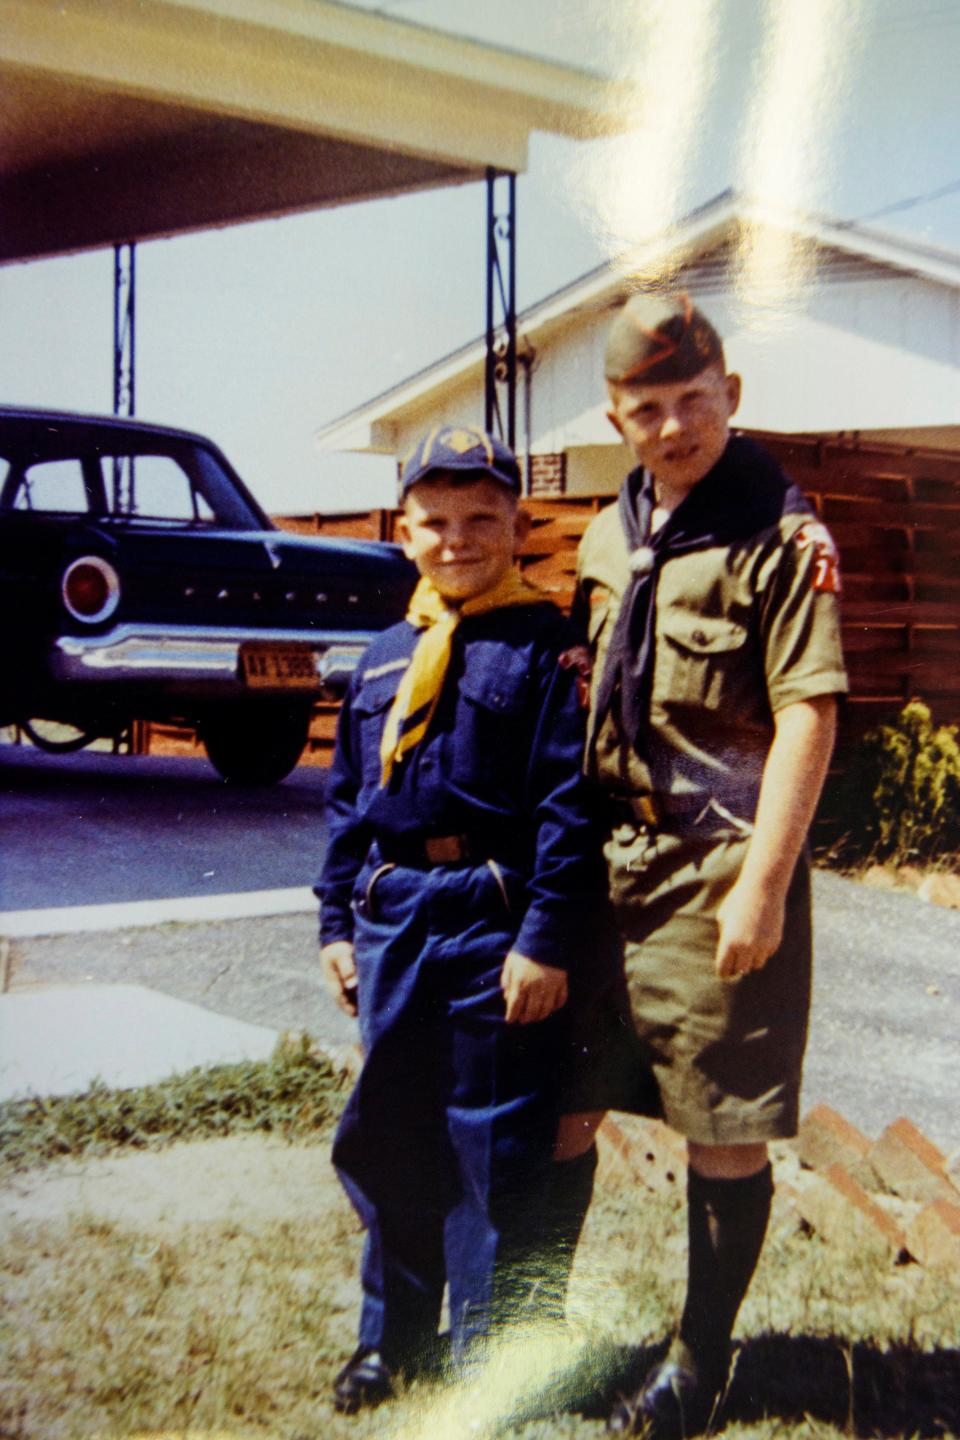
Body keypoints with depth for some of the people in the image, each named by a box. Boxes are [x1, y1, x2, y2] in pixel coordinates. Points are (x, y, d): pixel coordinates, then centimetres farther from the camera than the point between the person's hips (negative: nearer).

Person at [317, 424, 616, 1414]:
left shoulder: (546, 652, -7)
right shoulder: (385, 659, 12)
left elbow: (570, 807, -12)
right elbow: (347, 801, 16)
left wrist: (548, 939, -16)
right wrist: (338, 921, 12)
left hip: (494, 925, -6)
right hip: (392, 923, 6)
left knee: (494, 1150, 3)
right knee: (387, 1138, 15)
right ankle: (391, 1334, 33)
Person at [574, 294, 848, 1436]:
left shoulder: (778, 533, -9)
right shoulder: (608, 536, 12)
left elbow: (807, 716, -14)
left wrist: (763, 885, -19)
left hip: (718, 866, -6)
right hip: (607, 856, 7)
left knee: (724, 1128, 4)